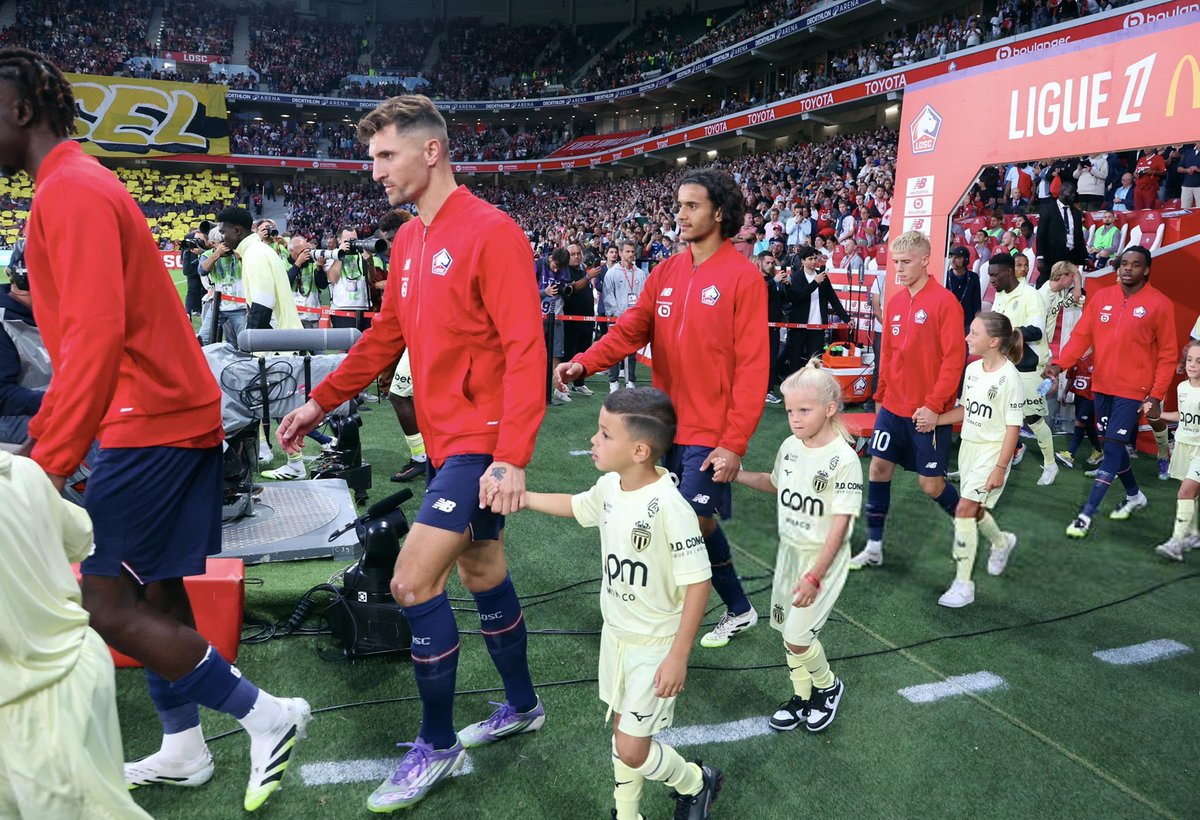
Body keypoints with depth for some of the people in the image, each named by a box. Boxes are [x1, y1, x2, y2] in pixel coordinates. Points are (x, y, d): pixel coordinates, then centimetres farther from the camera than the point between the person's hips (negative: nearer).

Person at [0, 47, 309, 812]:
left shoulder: (71, 190, -13)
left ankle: (268, 715, 5)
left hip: (151, 421, -10)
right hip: (172, 412, 10)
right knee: (155, 591, 15)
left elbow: (97, 333, -25)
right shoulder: (80, 185, 18)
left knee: (106, 606, -5)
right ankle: (183, 751, 29)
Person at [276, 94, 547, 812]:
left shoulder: (492, 232, -15)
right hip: (447, 437, 8)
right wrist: (321, 402, 21)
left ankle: (437, 747, 11)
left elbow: (525, 349, -21)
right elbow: (386, 335, 20)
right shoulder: (409, 240, 12)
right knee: (482, 573, 17)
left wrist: (512, 457, -27)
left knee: (413, 582, -8)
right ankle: (522, 706, 36)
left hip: (483, 442, -8)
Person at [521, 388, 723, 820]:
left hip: (656, 646, -7)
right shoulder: (608, 488, -7)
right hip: (615, 635, 7)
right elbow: (574, 506, 17)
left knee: (632, 751, 0)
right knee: (620, 729, 20)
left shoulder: (670, 507, -30)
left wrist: (678, 656, -21)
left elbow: (698, 583, -25)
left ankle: (697, 783, 30)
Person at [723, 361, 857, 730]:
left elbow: (840, 524, -22)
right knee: (787, 629, 13)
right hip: (789, 550, 6)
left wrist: (815, 576, -24)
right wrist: (735, 473, 5)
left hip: (824, 557, -6)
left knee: (797, 637, -6)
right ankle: (802, 696, 35)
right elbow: (775, 483, 19)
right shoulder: (790, 447, -1)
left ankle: (828, 686, 24)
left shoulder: (844, 459, -21)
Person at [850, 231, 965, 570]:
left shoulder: (944, 301, -13)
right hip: (893, 406, 6)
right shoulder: (895, 301, 7)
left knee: (930, 482, 2)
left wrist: (934, 405, -19)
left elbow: (954, 358, -16)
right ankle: (874, 546, 18)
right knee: (879, 468, 7)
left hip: (928, 412, -6)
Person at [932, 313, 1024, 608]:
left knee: (965, 509, -13)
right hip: (968, 445, 7)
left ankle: (963, 585, -6)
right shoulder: (972, 369, 3)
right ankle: (1001, 542, 51)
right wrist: (934, 420, 1)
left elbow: (1013, 428, -16)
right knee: (974, 509, 18)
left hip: (992, 451, -7)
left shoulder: (1009, 377, -17)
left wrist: (1000, 469, -18)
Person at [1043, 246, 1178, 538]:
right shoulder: (1101, 297, 4)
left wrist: (1156, 395, -10)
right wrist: (1060, 363, -15)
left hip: (1133, 390, -5)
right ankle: (1134, 496, 39)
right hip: (1102, 385, 5)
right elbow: (1081, 336, 2)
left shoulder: (1160, 304, -7)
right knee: (1111, 445, 15)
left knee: (1113, 447, -8)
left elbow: (1168, 354, -4)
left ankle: (1087, 514, -4)